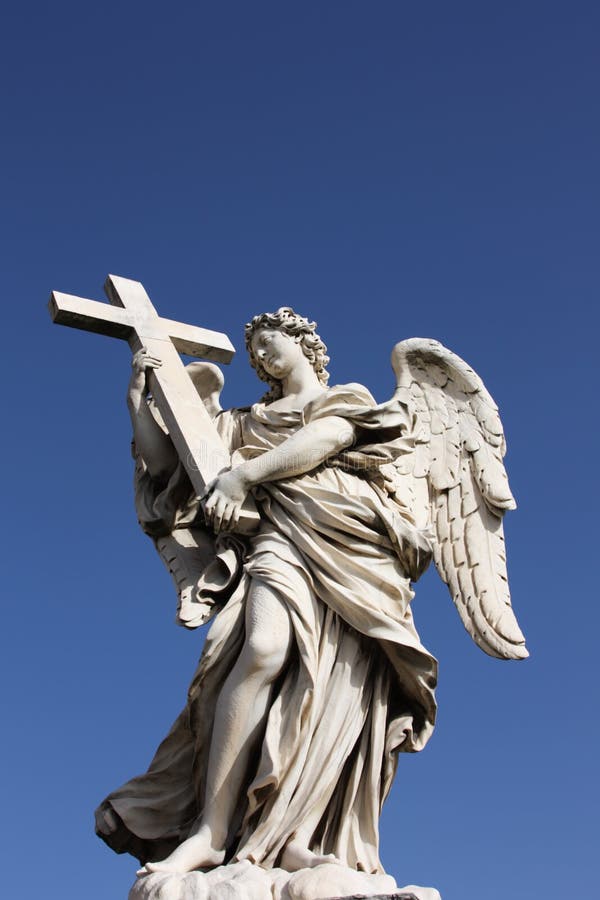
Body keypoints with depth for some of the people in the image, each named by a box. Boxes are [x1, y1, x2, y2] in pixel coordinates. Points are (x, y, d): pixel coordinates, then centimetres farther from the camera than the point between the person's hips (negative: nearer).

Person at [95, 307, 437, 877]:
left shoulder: (351, 397, 25)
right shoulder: (246, 422, 33)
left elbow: (325, 438, 2)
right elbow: (162, 458, 28)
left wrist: (243, 473, -7)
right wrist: (138, 391, 21)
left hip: (350, 543, 0)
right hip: (280, 536, 0)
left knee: (341, 682, -20)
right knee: (264, 646, -29)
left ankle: (293, 836, -30)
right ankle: (210, 832, -34)